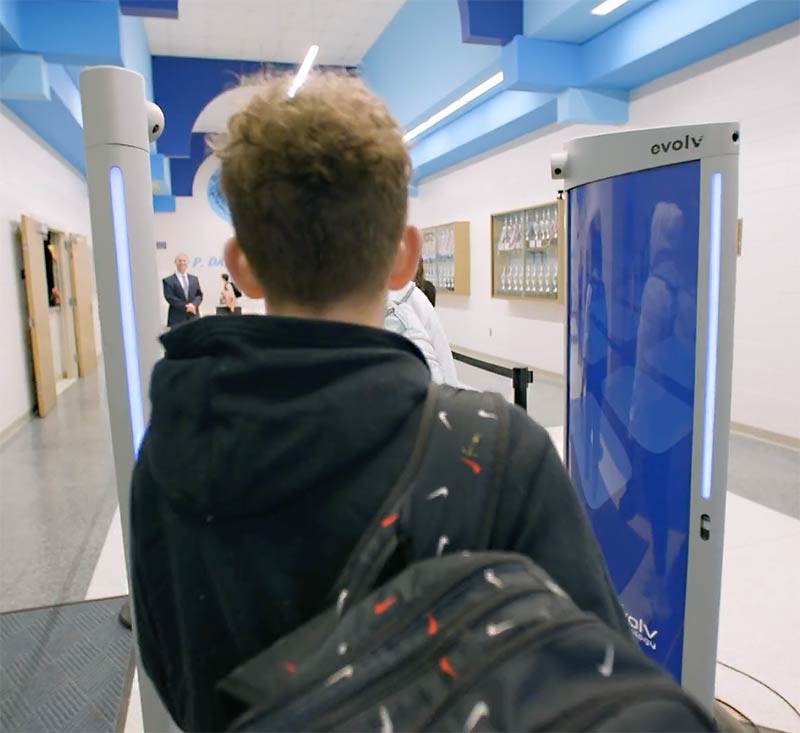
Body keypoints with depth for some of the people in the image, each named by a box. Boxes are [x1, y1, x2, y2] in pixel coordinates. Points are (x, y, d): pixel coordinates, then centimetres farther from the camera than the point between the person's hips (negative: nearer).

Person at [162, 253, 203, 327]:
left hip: (194, 317, 4)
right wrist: (185, 307, -15)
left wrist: (194, 304, -11)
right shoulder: (168, 281, 2)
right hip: (177, 319, -4)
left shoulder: (194, 279, 17)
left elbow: (199, 295, 10)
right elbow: (170, 298, -7)